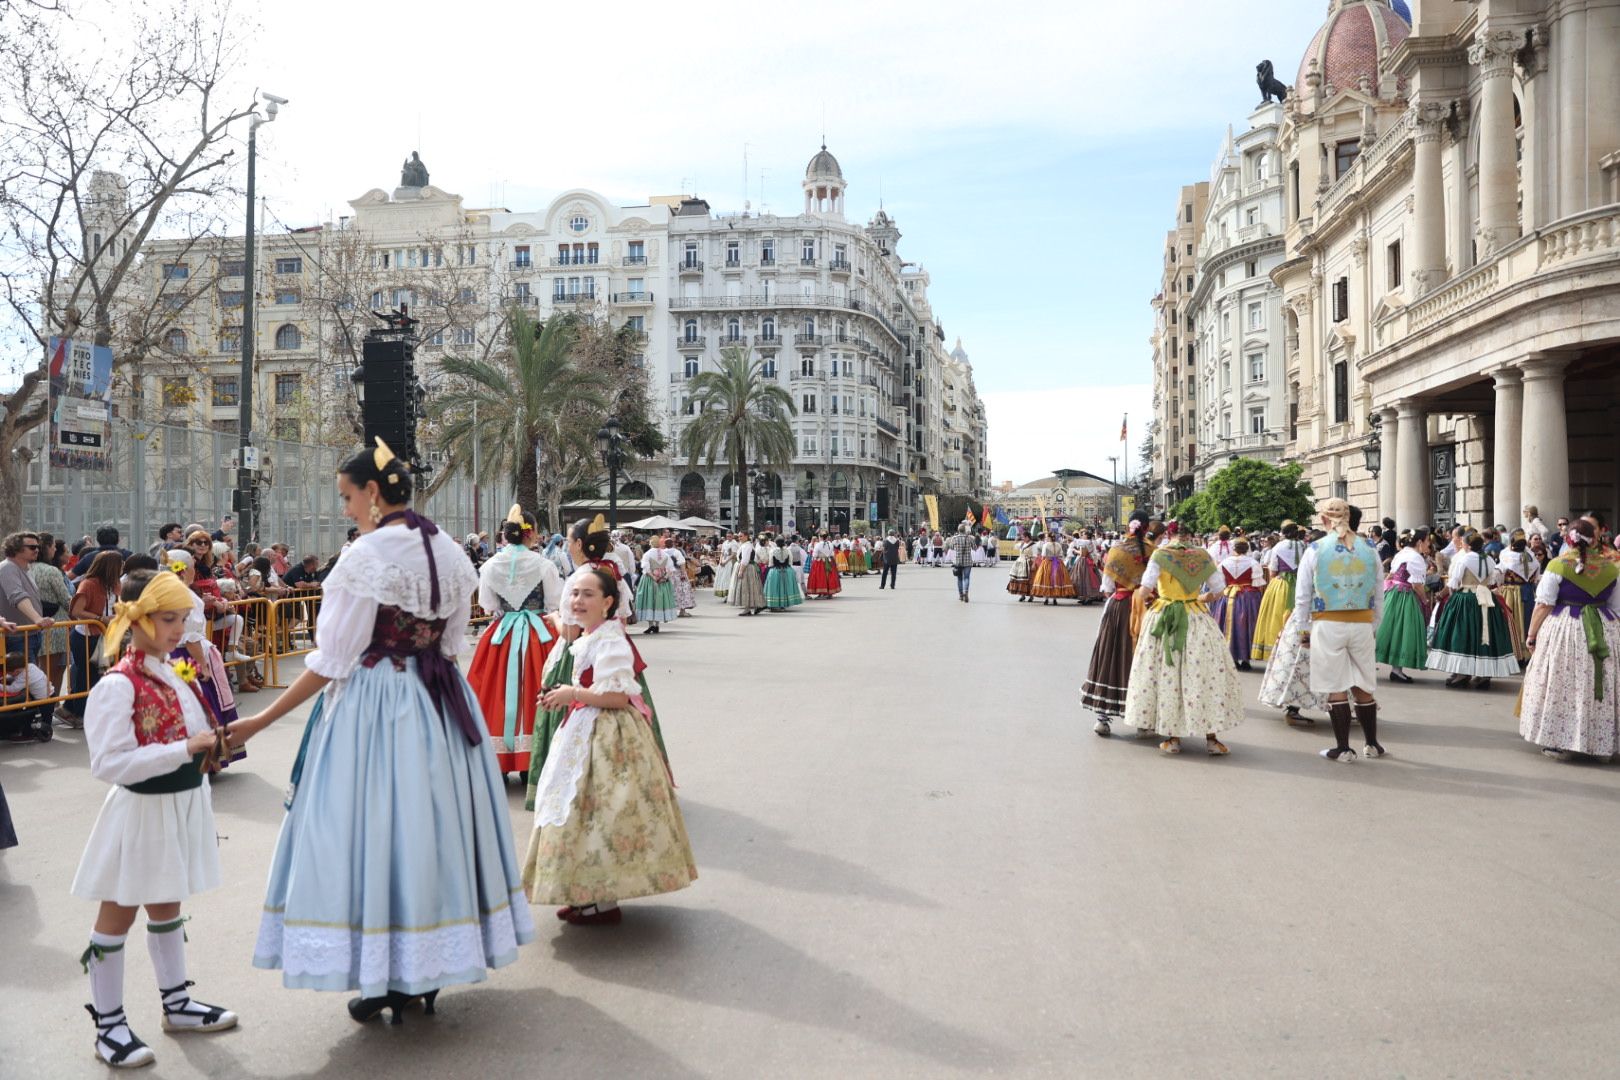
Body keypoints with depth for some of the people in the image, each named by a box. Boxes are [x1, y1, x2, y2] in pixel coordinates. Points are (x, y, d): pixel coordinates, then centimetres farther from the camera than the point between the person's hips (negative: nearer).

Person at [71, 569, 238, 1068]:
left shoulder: (176, 674, 4)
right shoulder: (117, 686, -20)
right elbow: (108, 763, -26)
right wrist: (185, 749, -30)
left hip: (182, 806, 7)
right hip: (141, 813, -7)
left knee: (167, 908, 20)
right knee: (118, 915, 7)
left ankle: (176, 1003, 33)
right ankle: (109, 1025, 21)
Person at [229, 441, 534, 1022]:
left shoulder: (367, 556, -15)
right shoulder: (450, 552, 5)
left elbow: (332, 663, -14)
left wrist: (260, 722, -7)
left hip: (374, 705, -7)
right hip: (441, 706, 7)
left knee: (374, 826, 5)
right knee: (434, 821, 14)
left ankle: (386, 980, 15)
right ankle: (428, 972, 27)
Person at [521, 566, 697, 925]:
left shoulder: (609, 641, -19)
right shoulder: (588, 639, 13)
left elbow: (617, 696, -26)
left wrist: (572, 694, -17)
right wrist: (566, 696, 11)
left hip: (607, 736, -11)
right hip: (588, 733, 11)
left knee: (599, 812, -4)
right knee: (585, 811, 16)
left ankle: (604, 903, 7)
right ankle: (589, 894, 26)